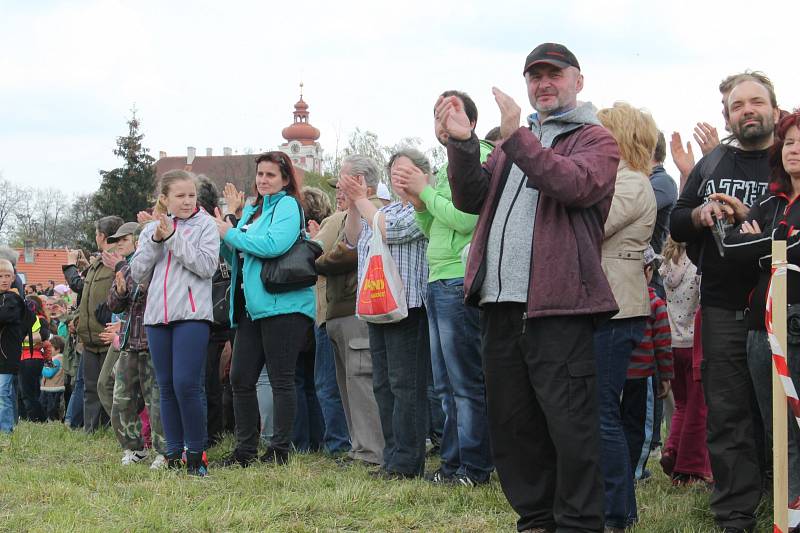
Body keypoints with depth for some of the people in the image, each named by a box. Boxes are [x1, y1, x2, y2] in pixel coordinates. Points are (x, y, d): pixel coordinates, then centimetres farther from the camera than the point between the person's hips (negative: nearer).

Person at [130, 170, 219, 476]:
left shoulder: (205, 225, 3)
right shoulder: (151, 229, 14)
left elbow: (207, 265, -10)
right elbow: (138, 274, 7)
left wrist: (173, 238, -11)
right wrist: (155, 240, -6)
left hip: (192, 315, -5)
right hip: (157, 316, 5)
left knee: (186, 384, -14)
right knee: (166, 387, 7)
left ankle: (196, 454, -4)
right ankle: (173, 453, 14)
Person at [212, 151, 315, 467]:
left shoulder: (287, 205, -5)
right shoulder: (250, 210, 19)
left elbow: (274, 244, -22)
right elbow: (237, 260, 24)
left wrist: (232, 234, -11)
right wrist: (224, 238, 4)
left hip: (283, 307, -8)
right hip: (251, 308, 8)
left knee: (281, 379, -4)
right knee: (240, 379, 7)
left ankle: (279, 450, 0)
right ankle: (245, 449, 14)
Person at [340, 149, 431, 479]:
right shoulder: (387, 209, 21)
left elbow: (387, 231, -17)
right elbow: (354, 239, 18)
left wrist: (361, 199, -6)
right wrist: (353, 203, 5)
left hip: (406, 306, -9)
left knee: (405, 384, -8)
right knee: (383, 385, 10)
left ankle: (406, 462, -7)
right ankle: (392, 457, 15)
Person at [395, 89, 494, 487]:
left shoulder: (480, 158, -9)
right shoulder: (448, 167, 20)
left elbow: (465, 220, -20)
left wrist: (426, 191, -9)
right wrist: (418, 201, 5)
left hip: (461, 282, -10)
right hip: (439, 284, 10)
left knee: (466, 381, -6)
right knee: (447, 384, 12)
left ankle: (474, 465, -1)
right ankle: (453, 461, 18)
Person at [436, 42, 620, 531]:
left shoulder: (595, 139, 4)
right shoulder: (515, 139, 23)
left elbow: (575, 183, -18)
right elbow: (471, 199, 14)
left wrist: (515, 138, -23)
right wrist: (462, 143, -2)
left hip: (556, 305, -7)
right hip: (500, 303, 7)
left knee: (569, 422, -7)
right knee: (512, 422, 11)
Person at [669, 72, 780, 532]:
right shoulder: (712, 164, 15)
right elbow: (676, 225, 17)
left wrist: (747, 215, -19)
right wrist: (701, 214, -5)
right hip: (723, 309, 3)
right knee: (728, 416, 2)